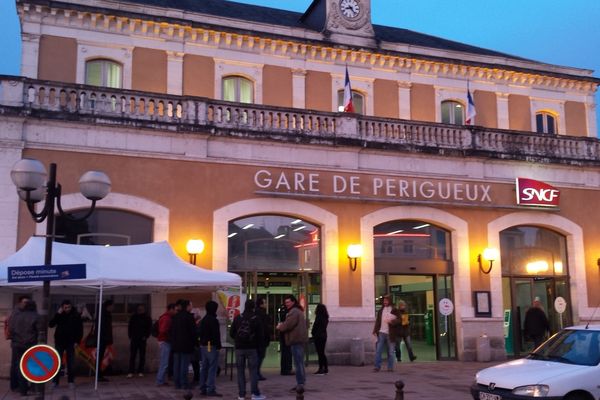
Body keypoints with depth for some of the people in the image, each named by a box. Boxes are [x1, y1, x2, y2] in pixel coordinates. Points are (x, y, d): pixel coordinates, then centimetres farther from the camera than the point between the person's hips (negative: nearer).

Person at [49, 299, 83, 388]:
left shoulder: (76, 315, -3)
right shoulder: (59, 315, 1)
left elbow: (80, 329, 2)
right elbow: (51, 324, -9)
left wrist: (77, 341, -5)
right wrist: (58, 314, -15)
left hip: (70, 342, -1)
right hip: (59, 342, 1)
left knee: (70, 362, 1)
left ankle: (71, 381, 9)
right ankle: (55, 381, 10)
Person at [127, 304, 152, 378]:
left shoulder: (147, 318, 2)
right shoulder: (133, 317, 7)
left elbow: (149, 328, 3)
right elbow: (130, 327, 11)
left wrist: (145, 336, -7)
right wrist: (130, 336, 1)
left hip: (142, 339, -1)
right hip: (134, 338, 1)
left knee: (142, 356, 2)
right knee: (132, 356, -3)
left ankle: (140, 372, 8)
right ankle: (131, 372, -2)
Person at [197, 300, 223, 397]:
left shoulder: (203, 320, 13)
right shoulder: (213, 320, -14)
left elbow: (199, 333, 16)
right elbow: (216, 334, -17)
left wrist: (202, 342, 18)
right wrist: (218, 346, -11)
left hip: (203, 346, 9)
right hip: (211, 346, -9)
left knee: (204, 367, 13)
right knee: (212, 368, -7)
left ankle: (203, 389, 16)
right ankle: (211, 390, -10)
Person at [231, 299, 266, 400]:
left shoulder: (237, 318, 0)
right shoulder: (257, 319, -6)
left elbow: (231, 333, 2)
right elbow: (261, 334, -5)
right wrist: (257, 343, 13)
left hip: (239, 348, 2)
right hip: (252, 348, -2)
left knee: (240, 371, 7)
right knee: (253, 370, 3)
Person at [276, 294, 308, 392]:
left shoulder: (293, 312, -13)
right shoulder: (298, 311, 21)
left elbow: (288, 325, -19)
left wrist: (280, 327, 1)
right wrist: (282, 325, 4)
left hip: (296, 340, -11)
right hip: (299, 339, 11)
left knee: (298, 363, -9)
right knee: (300, 362, 15)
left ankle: (300, 383, -9)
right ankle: (301, 383, 21)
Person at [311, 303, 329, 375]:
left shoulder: (319, 317, -17)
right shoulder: (325, 318, 8)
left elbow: (315, 327, -13)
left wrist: (313, 333, 5)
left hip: (318, 336, -8)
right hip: (324, 335, 9)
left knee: (320, 353, -4)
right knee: (322, 353, 15)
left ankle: (321, 369, -2)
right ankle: (325, 368, 18)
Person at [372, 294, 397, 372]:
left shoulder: (394, 310, 0)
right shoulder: (381, 310, 12)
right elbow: (378, 321, 12)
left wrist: (392, 322, -19)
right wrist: (375, 330, 5)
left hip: (390, 333, -3)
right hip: (381, 333, 3)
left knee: (390, 351, 5)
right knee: (378, 350, -3)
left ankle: (390, 367, 13)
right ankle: (377, 366, 1)